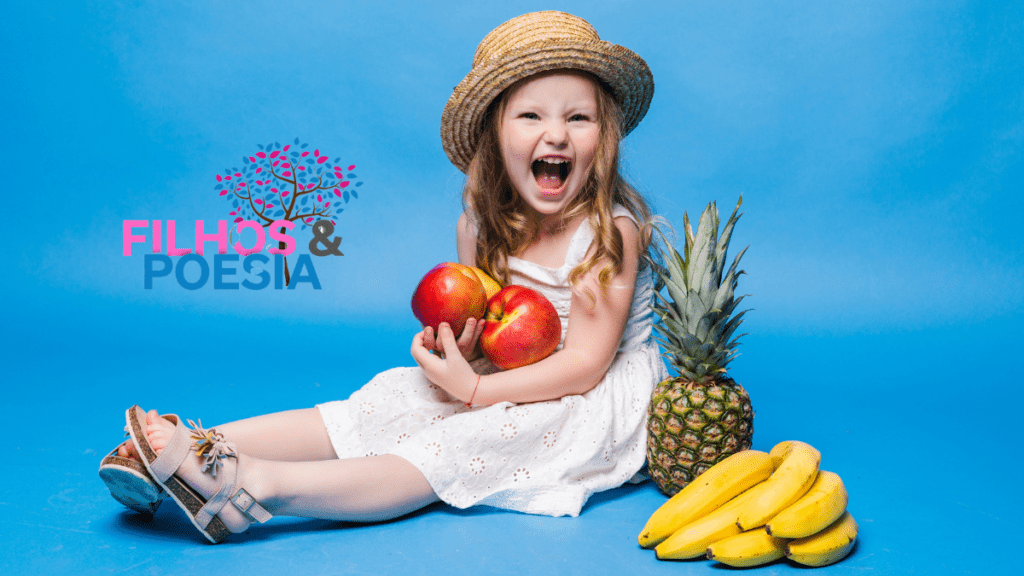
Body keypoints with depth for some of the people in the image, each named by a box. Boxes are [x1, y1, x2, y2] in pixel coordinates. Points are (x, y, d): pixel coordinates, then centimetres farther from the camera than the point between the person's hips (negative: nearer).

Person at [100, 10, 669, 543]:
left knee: (459, 446, -27)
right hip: (512, 381, 5)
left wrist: (475, 388, -23)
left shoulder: (611, 230, -18)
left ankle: (259, 485, -36)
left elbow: (586, 364, -20)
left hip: (603, 397, -5)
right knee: (402, 396, -15)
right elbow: (475, 326, 7)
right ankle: (203, 446, -23)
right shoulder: (480, 226, -1)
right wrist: (457, 349, -18)